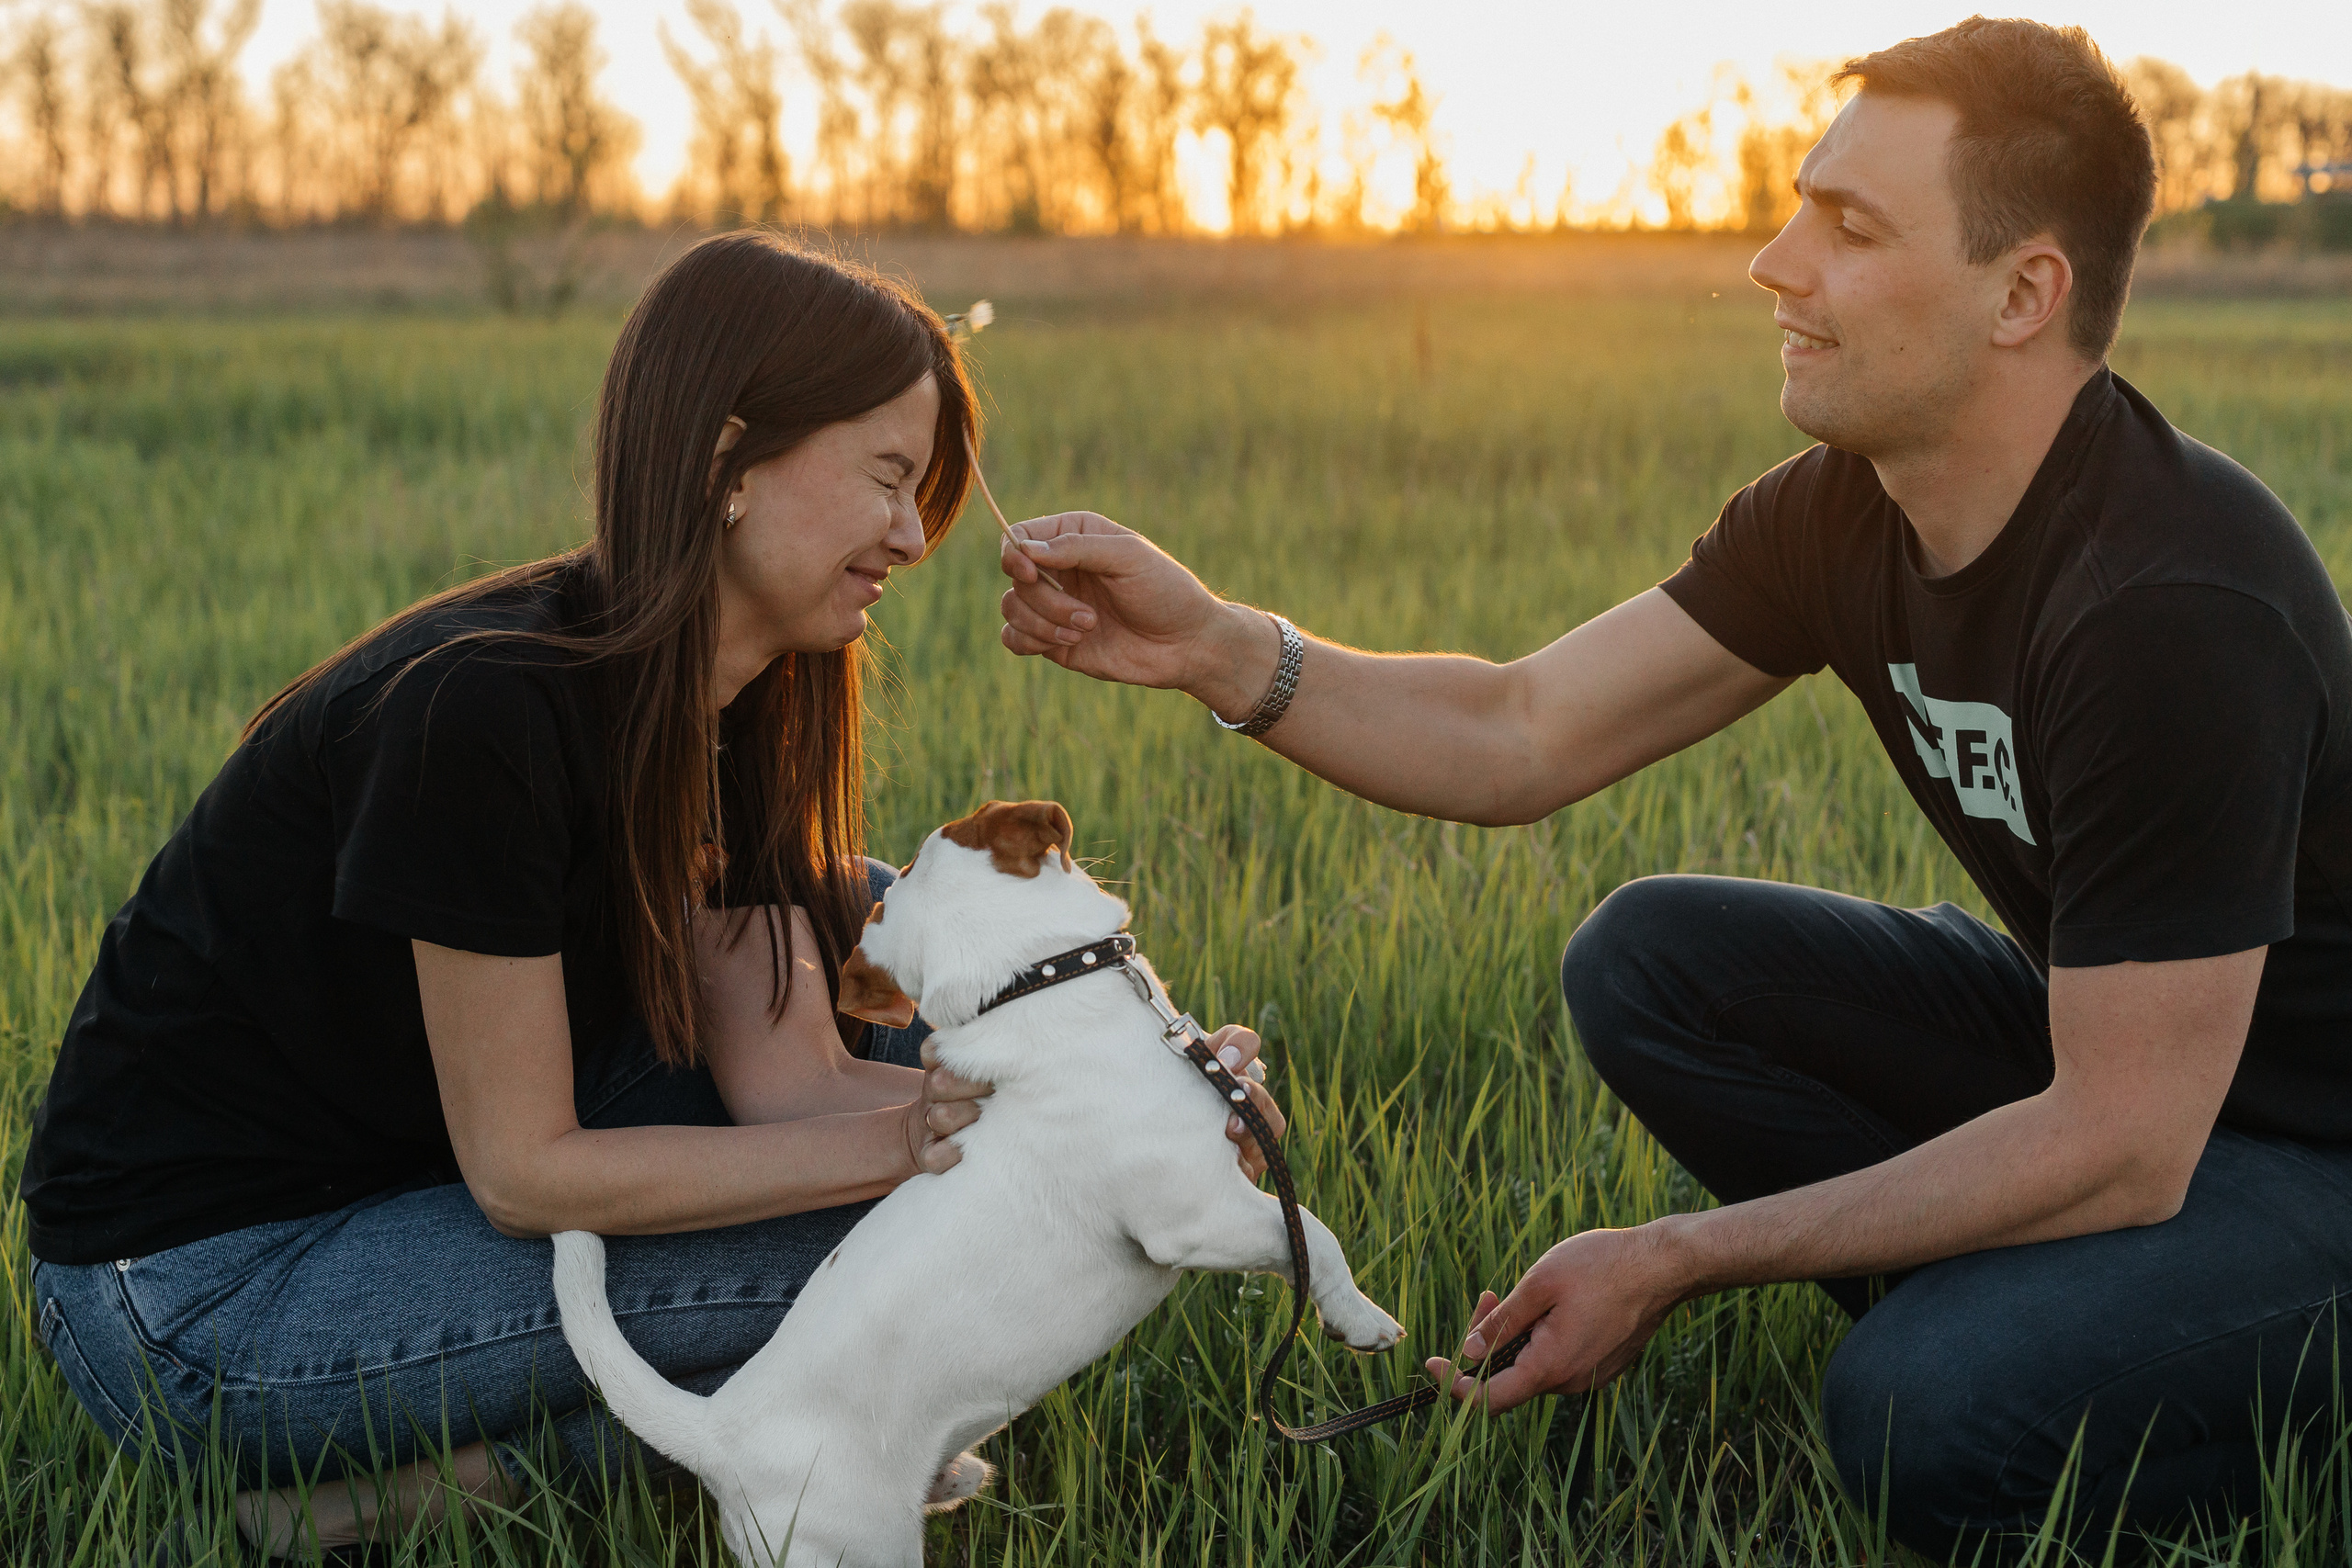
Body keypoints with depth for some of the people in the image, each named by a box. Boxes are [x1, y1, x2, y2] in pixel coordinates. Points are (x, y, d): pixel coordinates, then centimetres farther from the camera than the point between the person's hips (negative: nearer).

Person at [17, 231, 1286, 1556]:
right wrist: (903, 1142, -21)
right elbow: (524, 1171, -23)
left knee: (864, 920, 3)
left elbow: (790, 1073, -6)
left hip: (413, 1167, 9)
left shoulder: (723, 706, -1)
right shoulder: (484, 711, -28)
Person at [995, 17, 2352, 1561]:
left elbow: (2120, 1144, -29)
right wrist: (1215, 649, -21)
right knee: (1646, 960, -6)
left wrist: (1677, 1260, -25)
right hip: (2092, 1040, 8)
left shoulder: (2174, 606, -31)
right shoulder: (1844, 514, -6)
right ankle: (1999, 1316, 3)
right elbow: (1523, 739, -4)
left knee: (1922, 1421, -31)